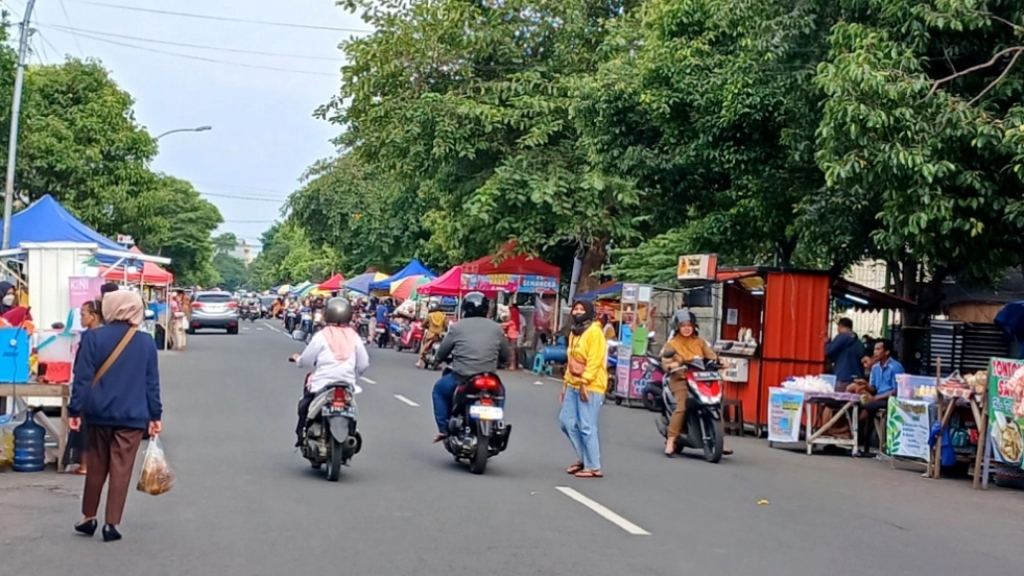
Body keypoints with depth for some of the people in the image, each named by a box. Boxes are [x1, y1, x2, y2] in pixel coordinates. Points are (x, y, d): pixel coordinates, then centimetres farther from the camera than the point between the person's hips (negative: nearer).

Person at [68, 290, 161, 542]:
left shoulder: (93, 337, -5)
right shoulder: (146, 342, 0)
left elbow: (82, 378, -7)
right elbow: (152, 383, 3)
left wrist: (75, 409, -1)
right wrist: (155, 415, 9)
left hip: (99, 414, 1)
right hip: (132, 417, 0)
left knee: (96, 468, 15)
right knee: (121, 471, 3)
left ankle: (88, 518, 24)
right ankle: (111, 523, 1)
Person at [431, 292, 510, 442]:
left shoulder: (457, 327, 0)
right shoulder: (496, 328, 7)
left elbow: (441, 354, 5)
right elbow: (505, 356, 13)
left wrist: (452, 357, 29)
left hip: (461, 378, -2)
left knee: (439, 390, 28)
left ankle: (444, 430, 19)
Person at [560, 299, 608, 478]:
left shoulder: (594, 332, -10)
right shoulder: (574, 332, 18)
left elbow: (594, 361, -17)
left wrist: (584, 383, -22)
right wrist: (566, 383, 16)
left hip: (590, 386, -9)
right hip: (573, 385, 9)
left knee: (587, 427, -8)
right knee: (567, 421, 10)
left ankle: (594, 467, -2)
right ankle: (583, 458, 23)